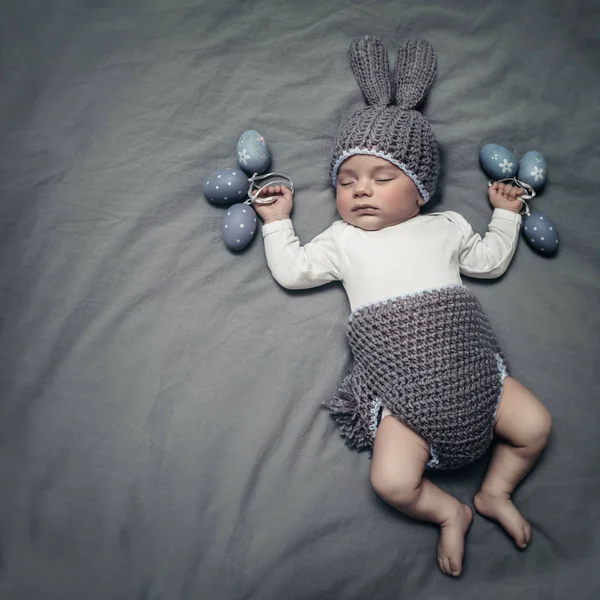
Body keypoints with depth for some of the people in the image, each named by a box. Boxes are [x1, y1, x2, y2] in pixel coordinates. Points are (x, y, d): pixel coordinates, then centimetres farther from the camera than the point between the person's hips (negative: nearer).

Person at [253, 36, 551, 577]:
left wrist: (506, 214, 25)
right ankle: (449, 512, 15)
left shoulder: (446, 227, 15)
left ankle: (495, 492, 24)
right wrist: (278, 220, 10)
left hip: (466, 364, 3)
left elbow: (491, 260, 26)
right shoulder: (343, 239, 11)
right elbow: (292, 271, 7)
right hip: (401, 387, -2)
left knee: (535, 425, -3)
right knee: (392, 482, -17)